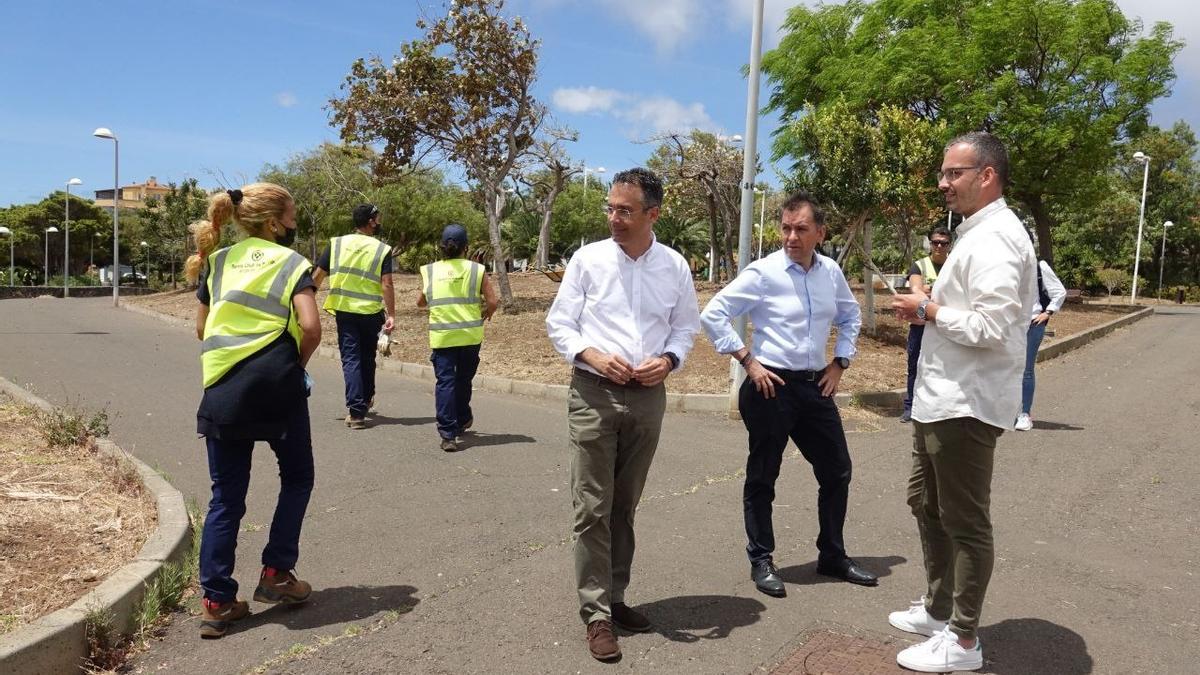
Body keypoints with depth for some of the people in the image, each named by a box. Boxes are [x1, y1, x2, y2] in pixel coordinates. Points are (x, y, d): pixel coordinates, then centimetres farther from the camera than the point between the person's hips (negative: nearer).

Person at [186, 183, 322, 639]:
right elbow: (310, 327, -12)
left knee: (226, 497, 11)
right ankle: (276, 573, 17)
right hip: (276, 386, -4)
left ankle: (217, 600, 12)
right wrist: (298, 363, 5)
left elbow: (202, 328, 18)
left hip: (223, 389, 4)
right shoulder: (291, 263, 1)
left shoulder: (217, 262, 14)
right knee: (297, 478, 18)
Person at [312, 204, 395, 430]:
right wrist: (391, 315, -11)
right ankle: (366, 401, 34)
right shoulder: (382, 249, -5)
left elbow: (317, 277, 1)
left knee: (351, 358, 2)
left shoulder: (336, 243, 1)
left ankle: (356, 410, -8)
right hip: (371, 312, 0)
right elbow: (386, 285, -13)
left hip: (344, 310, 0)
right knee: (367, 358, 18)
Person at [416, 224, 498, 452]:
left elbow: (420, 303, 12)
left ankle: (448, 434, -7)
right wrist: (484, 315, 15)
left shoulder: (430, 271, 3)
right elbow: (492, 302, -6)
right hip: (471, 335, 0)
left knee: (445, 382, 1)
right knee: (463, 380, 19)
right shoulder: (477, 270, -2)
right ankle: (462, 420, 36)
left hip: (441, 336, 0)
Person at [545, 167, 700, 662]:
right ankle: (597, 613, 9)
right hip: (593, 394, -2)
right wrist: (593, 356, -17)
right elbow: (558, 324, -1)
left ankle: (614, 598, 28)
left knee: (625, 506, 14)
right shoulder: (587, 259, -4)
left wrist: (668, 359, -9)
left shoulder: (675, 266, 1)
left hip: (647, 396, 2)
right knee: (593, 508, -2)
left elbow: (686, 326, 11)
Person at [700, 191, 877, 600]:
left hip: (816, 385, 6)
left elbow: (851, 316, 22)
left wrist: (840, 363, 12)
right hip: (771, 386, -6)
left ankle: (832, 556, 31)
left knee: (837, 471, 13)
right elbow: (713, 315, -13)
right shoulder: (763, 273, -12)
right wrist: (748, 361, -13)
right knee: (762, 477, 5)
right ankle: (761, 562, 21)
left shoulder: (831, 272, 5)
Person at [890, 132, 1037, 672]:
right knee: (926, 503, 21)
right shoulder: (976, 233, 16)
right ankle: (938, 609, 36)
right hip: (941, 399, 11)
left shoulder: (994, 238, -17)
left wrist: (929, 310, -13)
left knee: (965, 521, 1)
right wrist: (930, 308, 5)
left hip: (965, 405, -11)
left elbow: (991, 327, -26)